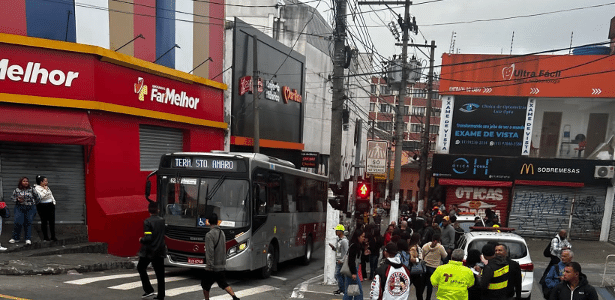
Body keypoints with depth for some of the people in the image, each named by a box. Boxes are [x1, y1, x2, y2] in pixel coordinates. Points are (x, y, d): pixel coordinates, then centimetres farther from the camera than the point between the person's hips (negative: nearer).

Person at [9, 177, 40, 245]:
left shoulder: (31, 189, 1)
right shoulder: (17, 190, 2)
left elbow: (38, 198, 8)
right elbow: (12, 197, 11)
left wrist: (33, 203, 10)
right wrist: (17, 199, -8)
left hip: (30, 208, 0)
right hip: (20, 208, 0)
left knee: (28, 223, 2)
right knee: (18, 222, -7)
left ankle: (28, 239, 10)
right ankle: (15, 238, 10)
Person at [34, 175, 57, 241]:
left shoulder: (47, 187, 15)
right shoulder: (37, 188, -7)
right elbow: (40, 196, -23)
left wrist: (54, 201, 15)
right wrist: (45, 190, -13)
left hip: (50, 206, 6)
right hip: (43, 207, -6)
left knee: (52, 221, 3)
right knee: (44, 222, 2)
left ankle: (53, 236, 7)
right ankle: (45, 236, 13)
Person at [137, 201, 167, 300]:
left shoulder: (147, 222, -14)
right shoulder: (162, 221, 2)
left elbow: (148, 238, -19)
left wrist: (141, 240, -1)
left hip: (149, 251, -4)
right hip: (160, 251, 4)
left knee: (141, 268, 19)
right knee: (160, 273, 9)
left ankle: (149, 290, 11)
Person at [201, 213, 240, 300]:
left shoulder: (209, 235, -16)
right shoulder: (222, 233, 8)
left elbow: (210, 251, -22)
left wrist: (210, 265, -19)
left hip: (212, 267, -7)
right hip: (221, 265, 7)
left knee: (205, 285, 12)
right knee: (224, 284, 13)